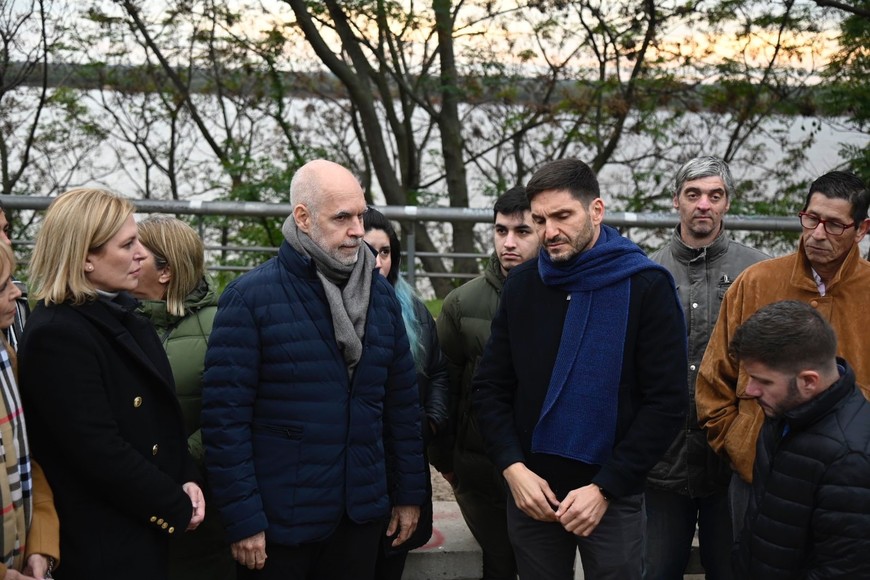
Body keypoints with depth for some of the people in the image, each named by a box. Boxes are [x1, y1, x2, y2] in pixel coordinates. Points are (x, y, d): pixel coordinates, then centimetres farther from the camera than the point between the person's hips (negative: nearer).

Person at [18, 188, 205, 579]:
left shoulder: (122, 318, 9)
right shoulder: (56, 335, -19)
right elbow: (98, 450, -23)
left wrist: (186, 479, 0)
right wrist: (177, 508, -14)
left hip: (146, 529, 8)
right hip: (102, 544, -8)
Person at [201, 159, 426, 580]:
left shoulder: (381, 294, 6)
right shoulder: (250, 297, -10)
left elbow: (402, 401, 11)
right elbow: (224, 416, -12)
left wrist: (410, 492, 10)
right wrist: (242, 519, -13)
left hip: (362, 514, 4)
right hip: (278, 521, -4)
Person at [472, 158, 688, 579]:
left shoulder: (647, 287, -7)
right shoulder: (521, 285, 4)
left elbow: (667, 403, -10)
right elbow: (490, 387, 6)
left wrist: (605, 488, -14)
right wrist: (513, 468, -8)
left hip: (613, 497, -3)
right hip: (530, 491, 3)